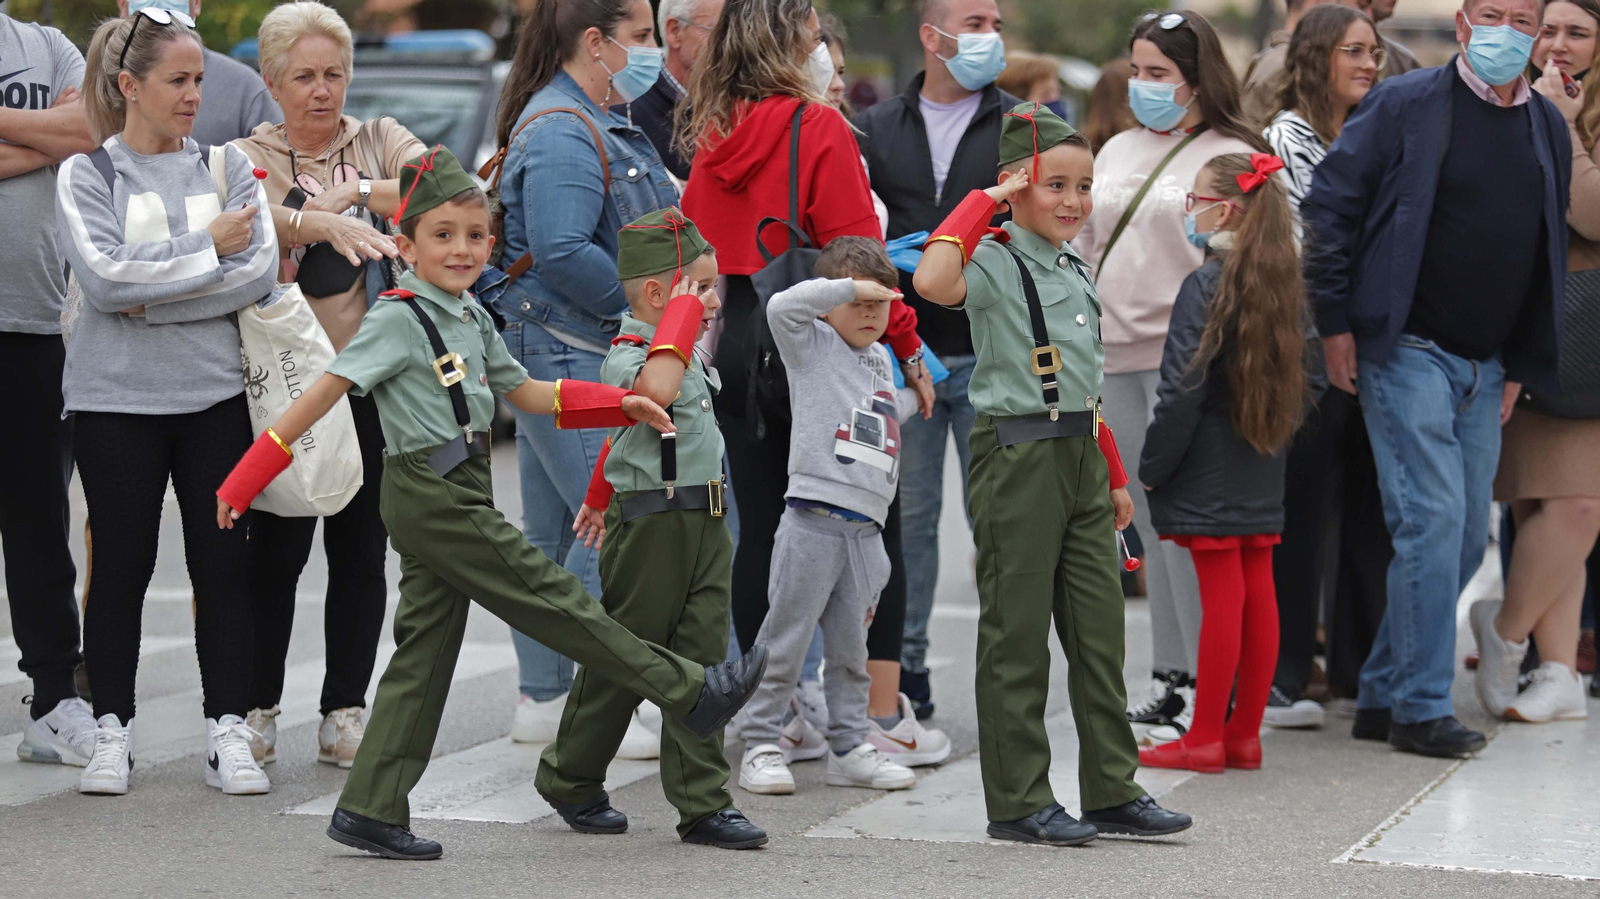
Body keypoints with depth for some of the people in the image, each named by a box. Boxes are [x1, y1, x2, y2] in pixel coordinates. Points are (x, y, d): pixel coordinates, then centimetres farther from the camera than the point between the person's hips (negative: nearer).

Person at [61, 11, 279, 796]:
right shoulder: (85, 176, 0)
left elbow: (260, 271, -5)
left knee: (223, 563, 1)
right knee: (121, 564, 3)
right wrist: (207, 248, -12)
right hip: (115, 399, -2)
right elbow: (103, 276, -14)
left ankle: (229, 733, 7)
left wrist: (152, 300, -12)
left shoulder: (226, 167, 7)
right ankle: (112, 733, 13)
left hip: (214, 392, 2)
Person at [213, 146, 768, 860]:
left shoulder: (471, 318, 14)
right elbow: (326, 391, -13)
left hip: (457, 498, 9)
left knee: (426, 652, 8)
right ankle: (693, 694, 2)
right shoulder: (399, 319, -11)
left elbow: (521, 392, 23)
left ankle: (370, 812, 9)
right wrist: (247, 478, -16)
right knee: (549, 595, -3)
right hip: (431, 496, -9)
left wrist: (622, 405, 14)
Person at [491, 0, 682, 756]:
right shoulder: (560, 135, -16)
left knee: (554, 532, 13)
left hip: (597, 351, 11)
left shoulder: (604, 125, 19)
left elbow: (641, 230, 28)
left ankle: (541, 700, 19)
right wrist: (642, 304, -17)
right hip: (567, 356, -11)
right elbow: (562, 253, -26)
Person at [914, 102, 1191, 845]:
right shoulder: (995, 262, -10)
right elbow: (933, 281, -34)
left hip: (1080, 454, 8)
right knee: (1017, 636, -1)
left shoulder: (1075, 269, 15)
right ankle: (1018, 803, 5)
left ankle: (1112, 791, 16)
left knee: (1099, 630, 9)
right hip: (1017, 456, -8)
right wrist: (981, 201, -22)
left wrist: (1114, 475, 21)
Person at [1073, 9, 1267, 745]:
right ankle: (1170, 676, 16)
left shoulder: (1231, 157, -4)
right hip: (1118, 356, 7)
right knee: (1149, 523, 10)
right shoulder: (1117, 152, 18)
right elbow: (1085, 248, 23)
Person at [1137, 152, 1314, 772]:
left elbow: (1183, 390, -16)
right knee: (1257, 593, 9)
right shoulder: (1286, 287, 6)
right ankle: (1245, 732, 16)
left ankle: (1205, 738, 2)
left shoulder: (1206, 286, -15)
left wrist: (1152, 467, -9)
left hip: (1208, 475, -7)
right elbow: (1308, 382, 12)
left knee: (1220, 598, -4)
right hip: (1263, 472, 7)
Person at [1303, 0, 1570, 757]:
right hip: (1408, 351, -6)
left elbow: (1550, 254, 17)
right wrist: (1335, 322, -9)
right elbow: (1328, 204, -5)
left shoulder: (1548, 128, 11)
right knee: (1433, 521, -12)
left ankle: (1383, 694, 18)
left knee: (1467, 537, 7)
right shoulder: (1406, 106, -6)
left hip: (1485, 367, 6)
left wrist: (1522, 365, 13)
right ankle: (1420, 708, -4)